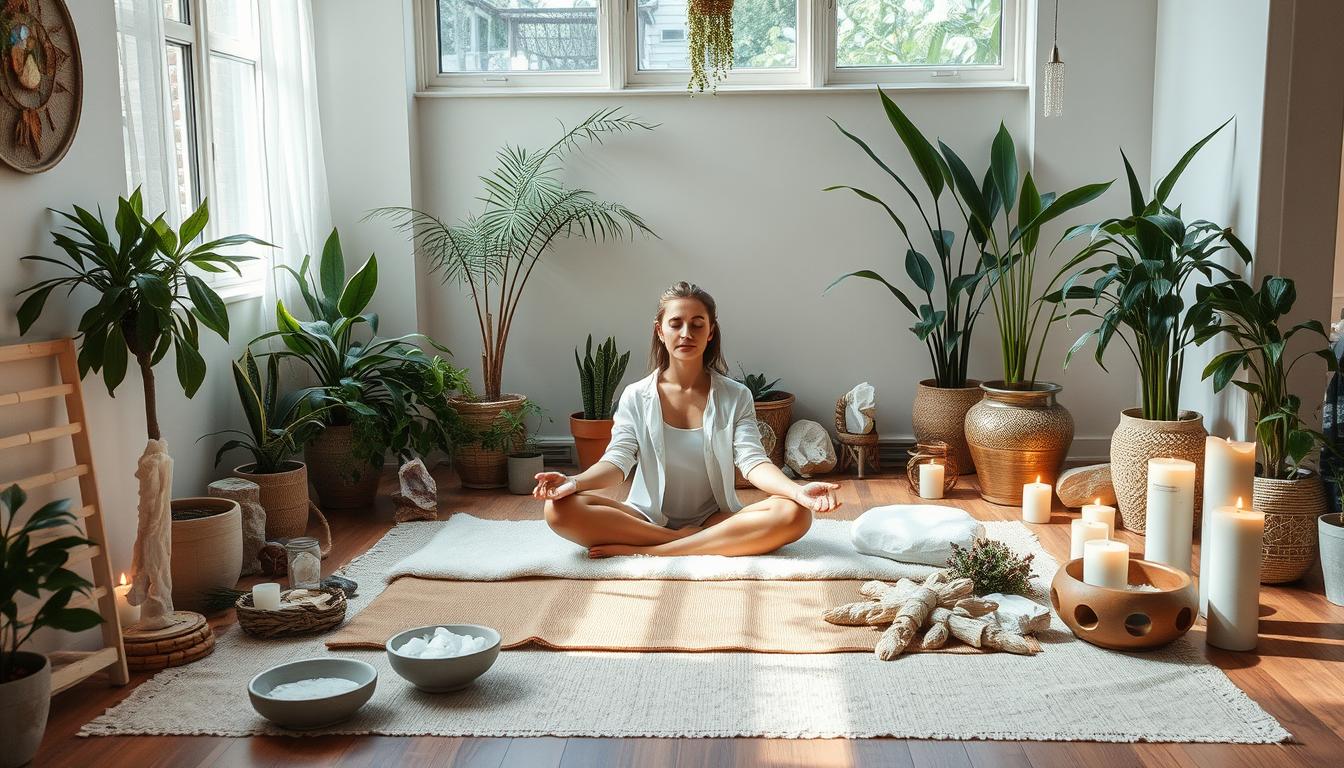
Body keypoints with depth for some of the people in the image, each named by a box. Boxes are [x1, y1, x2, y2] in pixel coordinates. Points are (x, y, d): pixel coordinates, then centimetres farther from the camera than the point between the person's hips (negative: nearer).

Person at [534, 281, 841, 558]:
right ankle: (685, 540, -23)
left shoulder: (736, 398, 1)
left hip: (716, 521, 1)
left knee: (793, 515, -30)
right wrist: (575, 482, -30)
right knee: (560, 509, -26)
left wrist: (798, 490, -32)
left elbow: (753, 462, -10)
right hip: (648, 519, 0)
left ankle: (645, 551, -27)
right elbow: (617, 460, -8)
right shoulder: (636, 397, 2)